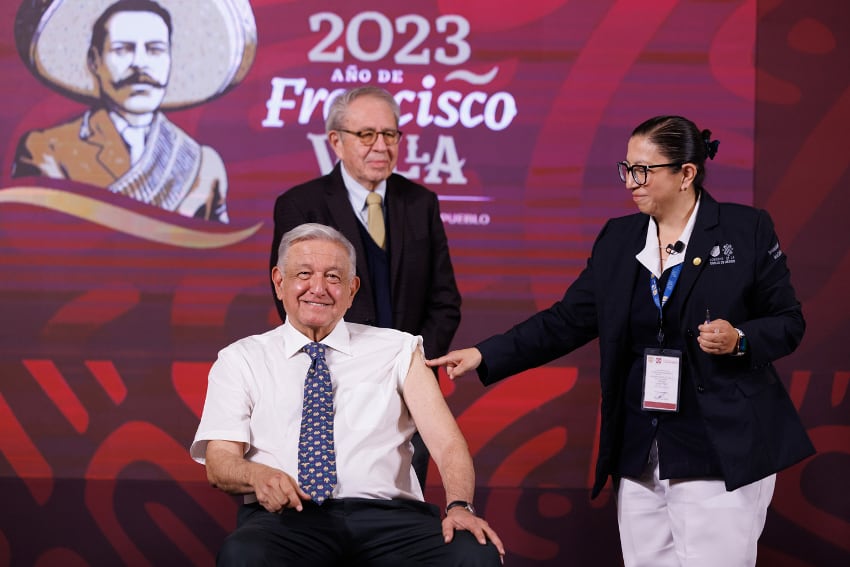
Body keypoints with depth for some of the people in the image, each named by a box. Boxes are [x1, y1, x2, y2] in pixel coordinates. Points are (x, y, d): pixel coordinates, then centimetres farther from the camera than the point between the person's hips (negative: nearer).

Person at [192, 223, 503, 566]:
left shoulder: (398, 350, 17)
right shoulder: (240, 360, 15)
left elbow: (447, 442, 6)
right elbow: (219, 461, 4)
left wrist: (459, 506, -16)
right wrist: (259, 476, -20)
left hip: (387, 517, 1)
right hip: (286, 516, -1)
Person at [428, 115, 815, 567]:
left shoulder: (746, 230, -2)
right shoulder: (618, 238, 10)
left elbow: (788, 322, 3)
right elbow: (565, 322, 10)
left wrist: (739, 340, -17)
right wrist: (484, 356, 2)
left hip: (723, 454, -5)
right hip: (639, 457, 5)